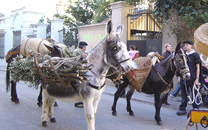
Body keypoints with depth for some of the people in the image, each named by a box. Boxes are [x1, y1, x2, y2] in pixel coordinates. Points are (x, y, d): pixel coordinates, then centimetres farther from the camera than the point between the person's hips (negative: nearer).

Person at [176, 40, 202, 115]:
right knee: (184, 95, 9)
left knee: (194, 95, 2)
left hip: (192, 78, -5)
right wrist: (180, 77, 15)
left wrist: (197, 79, -11)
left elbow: (198, 67, -5)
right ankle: (182, 109, 16)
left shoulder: (195, 55, -4)